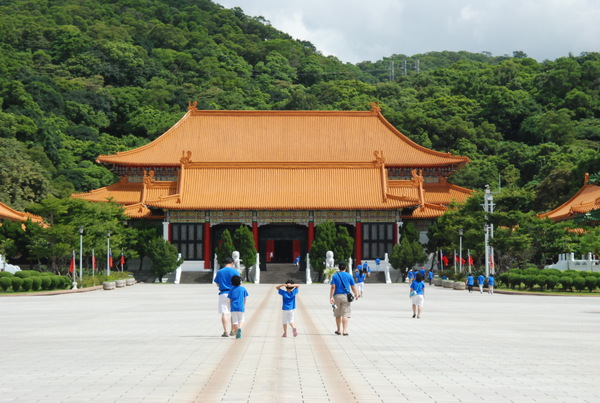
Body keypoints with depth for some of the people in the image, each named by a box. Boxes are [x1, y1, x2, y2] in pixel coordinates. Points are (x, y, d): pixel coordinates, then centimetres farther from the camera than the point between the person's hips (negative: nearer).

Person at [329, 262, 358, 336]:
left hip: (337, 296, 1)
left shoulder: (335, 276, 2)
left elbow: (333, 287, -7)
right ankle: (344, 330, -15)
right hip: (346, 296, -1)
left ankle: (339, 330, 23)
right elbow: (353, 287, 4)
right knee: (345, 314, -4)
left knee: (337, 314, 13)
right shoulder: (349, 276, 3)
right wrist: (356, 294, 21)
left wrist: (331, 297, -10)